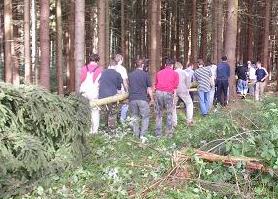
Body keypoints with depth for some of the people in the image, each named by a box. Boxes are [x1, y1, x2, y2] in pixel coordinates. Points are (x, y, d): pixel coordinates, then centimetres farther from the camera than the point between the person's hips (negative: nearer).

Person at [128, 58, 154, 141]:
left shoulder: (130, 75, 7)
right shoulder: (145, 74, -3)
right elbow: (149, 88, 1)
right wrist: (152, 98, 13)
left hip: (132, 99, 3)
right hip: (142, 99, -3)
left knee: (134, 117, 12)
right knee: (145, 117, 7)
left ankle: (136, 135, 15)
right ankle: (142, 135, -1)